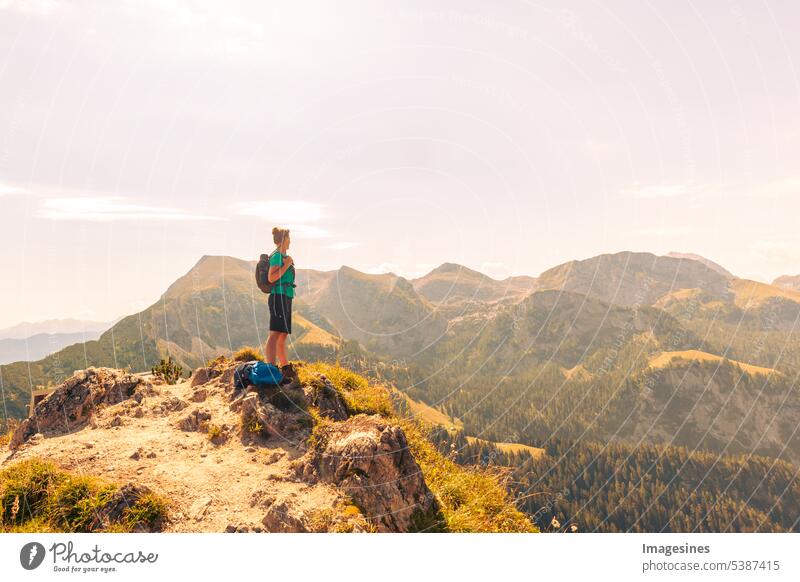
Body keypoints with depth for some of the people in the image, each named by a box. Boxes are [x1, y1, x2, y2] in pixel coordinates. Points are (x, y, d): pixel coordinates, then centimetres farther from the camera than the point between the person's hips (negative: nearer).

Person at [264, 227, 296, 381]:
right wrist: (287, 265, -14)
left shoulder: (282, 256, 20)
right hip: (280, 297, -10)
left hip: (285, 298, 10)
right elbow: (271, 278, -18)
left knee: (283, 335, 13)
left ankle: (286, 368, 20)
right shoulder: (277, 256, -8)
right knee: (275, 334, -15)